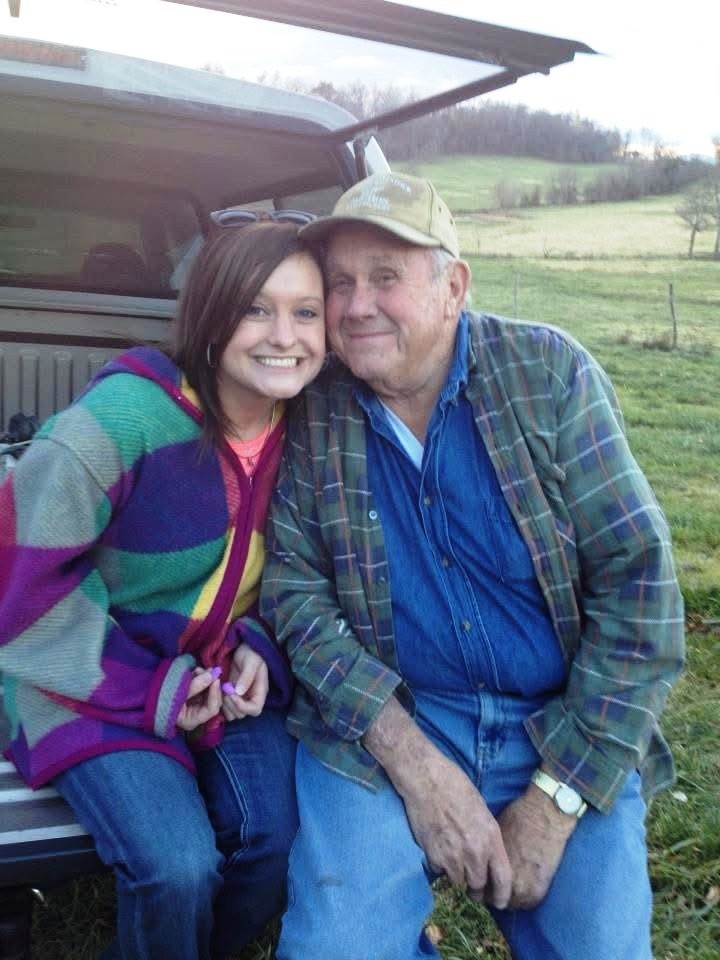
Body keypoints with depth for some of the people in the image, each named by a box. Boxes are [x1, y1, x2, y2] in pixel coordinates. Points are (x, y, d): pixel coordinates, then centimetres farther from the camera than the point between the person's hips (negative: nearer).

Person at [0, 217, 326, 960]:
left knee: (282, 836, -12)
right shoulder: (125, 418, -25)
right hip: (90, 683, -5)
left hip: (219, 673, 5)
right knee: (179, 866, -22)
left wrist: (257, 649, -10)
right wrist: (147, 688, -19)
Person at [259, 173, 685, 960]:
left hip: (567, 728, 0)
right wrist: (413, 761, -17)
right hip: (381, 721, 0)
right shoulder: (314, 413, -5)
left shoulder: (549, 373, -8)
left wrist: (555, 801, -15)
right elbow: (294, 586, -4)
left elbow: (637, 579, -11)